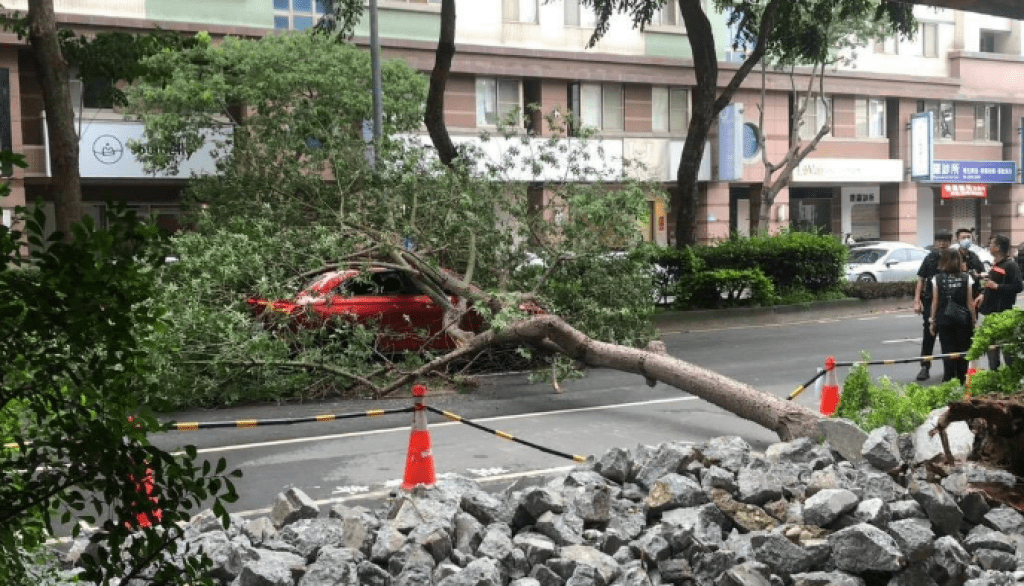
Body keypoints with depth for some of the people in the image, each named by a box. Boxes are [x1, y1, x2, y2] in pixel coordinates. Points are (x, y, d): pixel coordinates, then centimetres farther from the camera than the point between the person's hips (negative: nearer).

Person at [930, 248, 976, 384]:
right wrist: (973, 321, 9)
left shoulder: (937, 279, -3)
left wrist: (933, 321, 9)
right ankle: (962, 381, 13)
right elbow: (970, 302, 0)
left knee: (948, 352, 2)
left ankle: (948, 379, 2)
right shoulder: (966, 278, -2)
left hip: (944, 320, 0)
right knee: (962, 352, 9)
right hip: (963, 320, 1)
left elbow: (935, 302, 0)